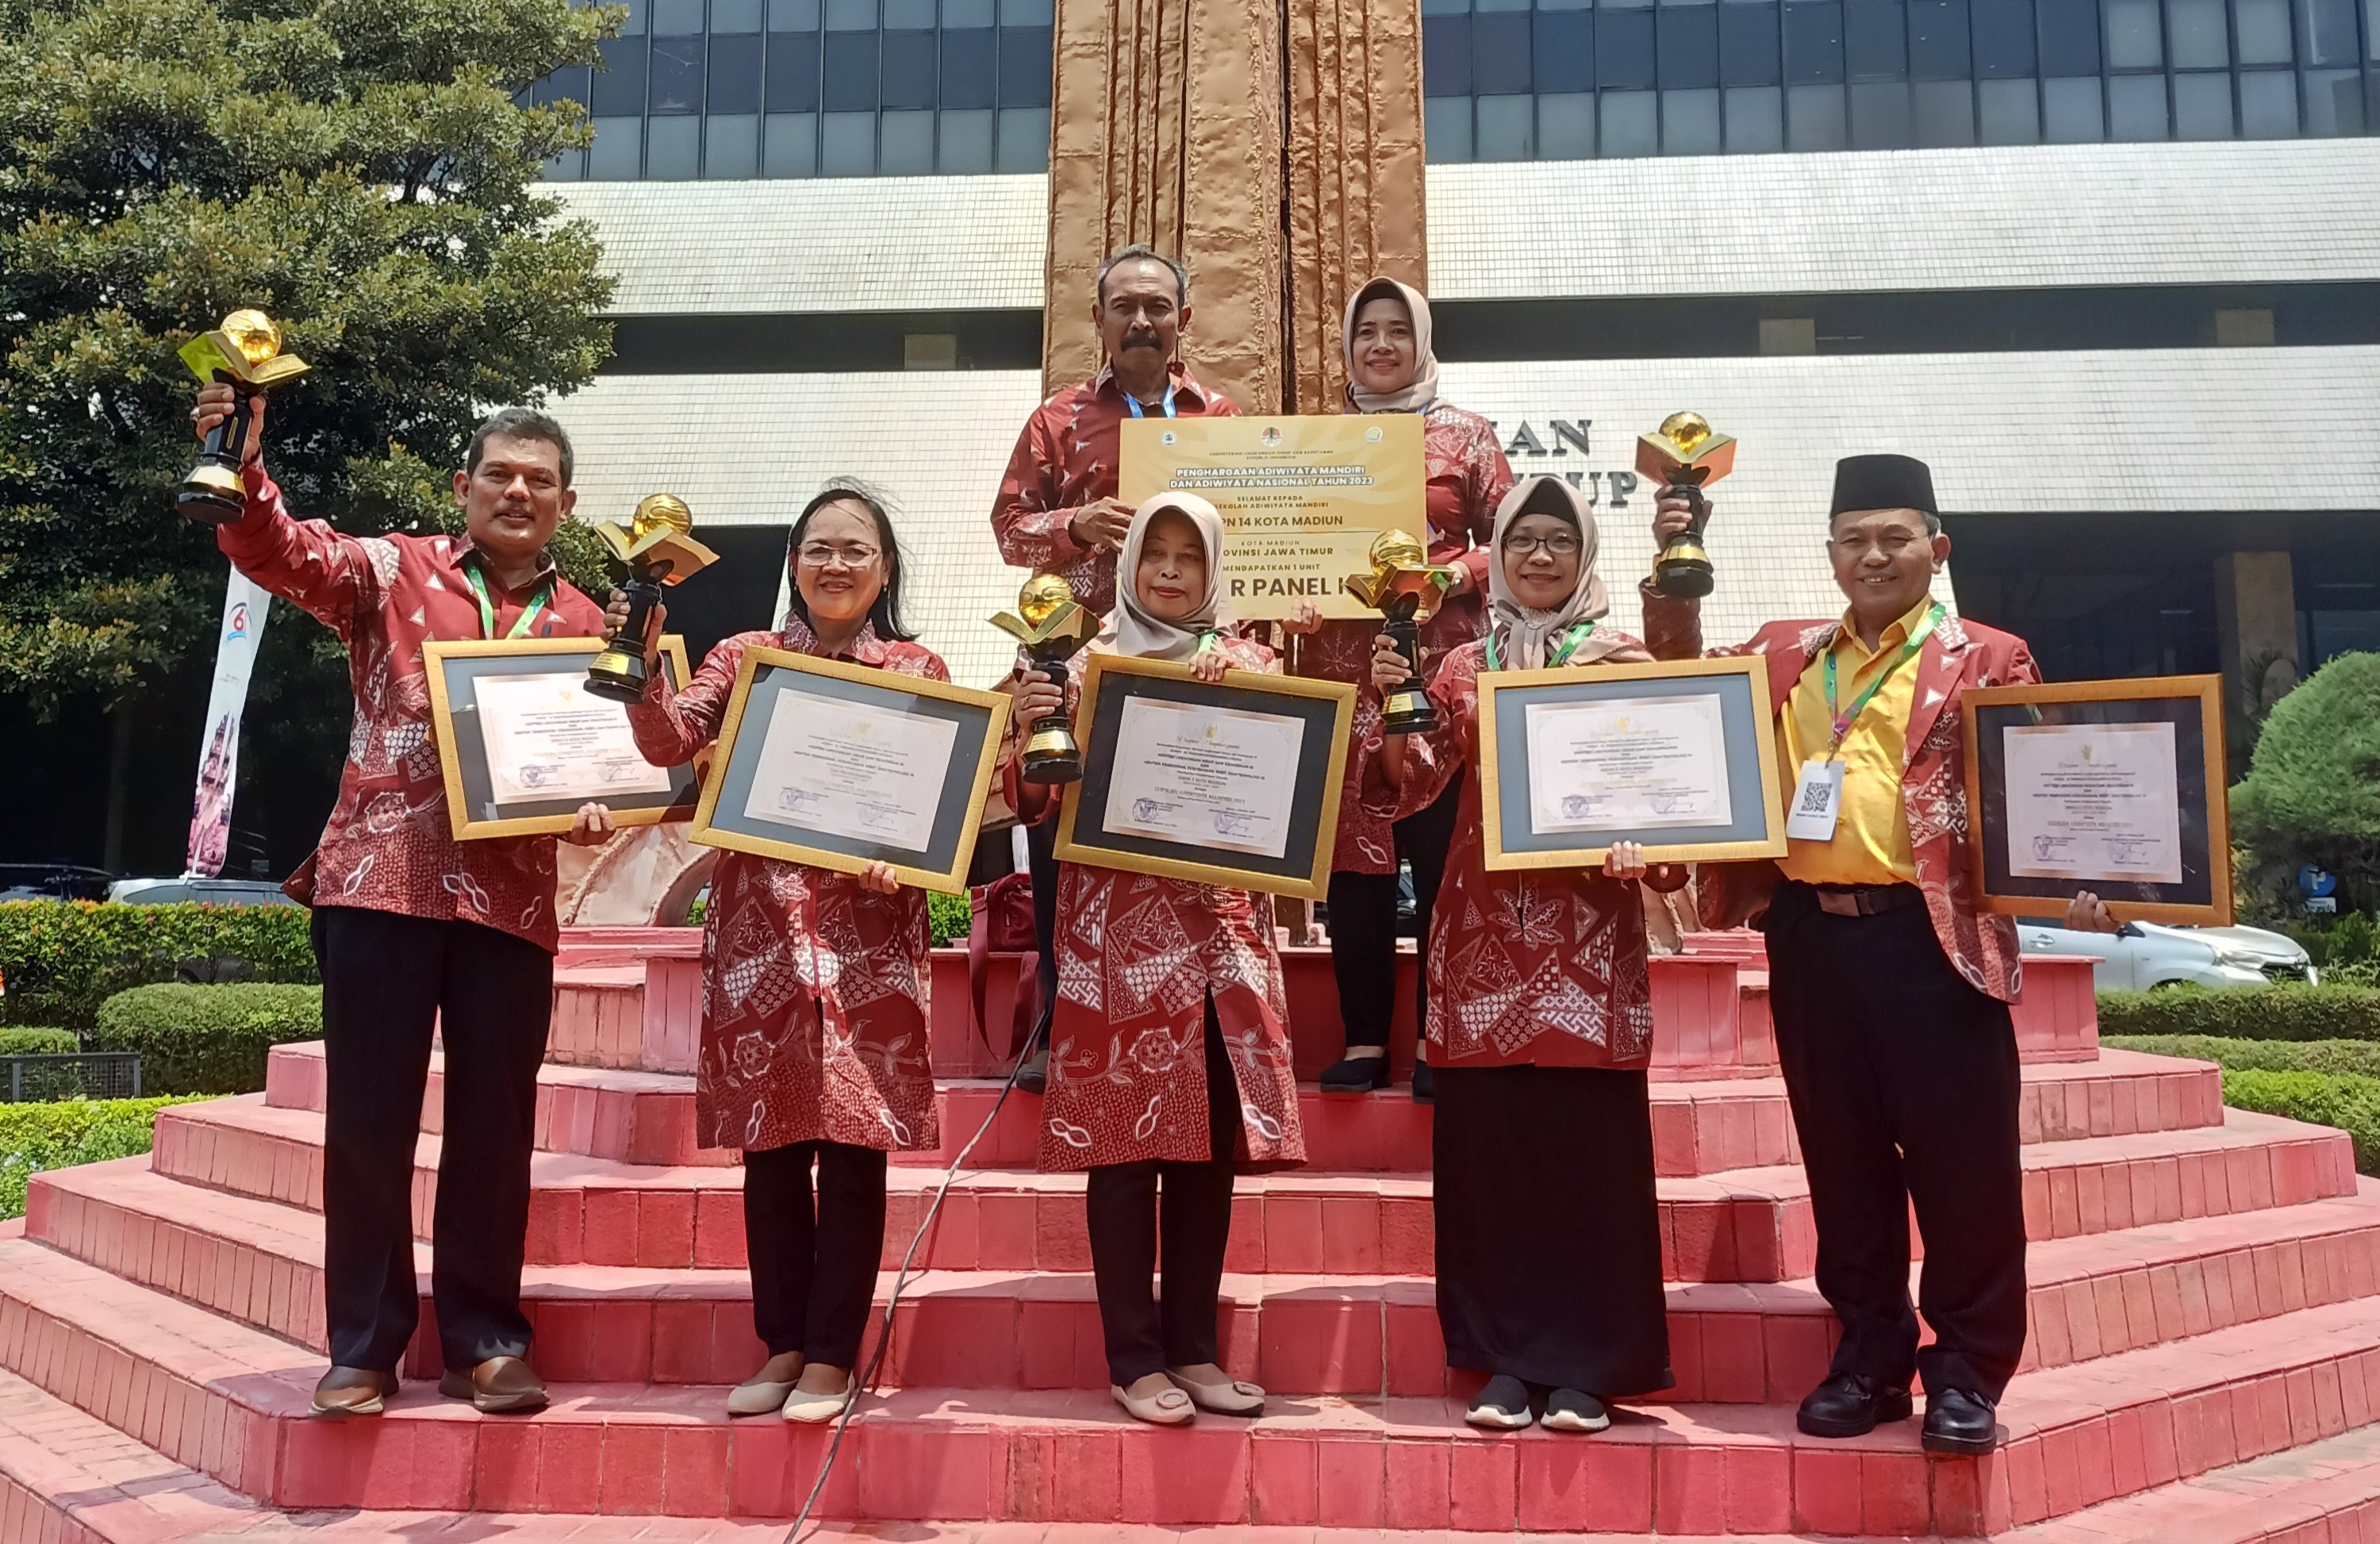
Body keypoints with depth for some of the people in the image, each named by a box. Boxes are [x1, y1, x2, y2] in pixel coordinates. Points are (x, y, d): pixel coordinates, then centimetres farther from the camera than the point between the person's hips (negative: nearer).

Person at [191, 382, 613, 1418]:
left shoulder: (581, 624, 13)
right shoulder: (392, 571, 7)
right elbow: (281, 553, -9)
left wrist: (592, 811, -6)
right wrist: (242, 466, -27)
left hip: (512, 897, 2)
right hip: (380, 880, -2)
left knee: (495, 1125, 7)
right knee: (367, 1117, 3)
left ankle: (484, 1341, 20)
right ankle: (363, 1346, 16)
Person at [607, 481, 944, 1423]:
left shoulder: (919, 670, 8)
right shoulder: (745, 658, 11)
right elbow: (670, 741, -2)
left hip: (869, 930, -1)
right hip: (760, 923, 2)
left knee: (854, 1142, -1)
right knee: (771, 1142, 6)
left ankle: (831, 1357, 10)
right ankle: (782, 1347, 19)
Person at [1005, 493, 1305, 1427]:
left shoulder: (1248, 665, 12)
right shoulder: (1089, 666, 6)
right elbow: (1042, 806, 1)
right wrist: (1027, 732, -18)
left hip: (1223, 930, 3)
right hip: (1120, 931, -3)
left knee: (1214, 1140, 5)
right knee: (1127, 1141, -2)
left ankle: (1193, 1348, 17)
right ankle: (1135, 1358, 8)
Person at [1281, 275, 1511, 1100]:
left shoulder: (1465, 435, 8)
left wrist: (1458, 574, -12)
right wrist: (1292, 596, -5)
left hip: (1440, 667, -2)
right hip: (1340, 669, 2)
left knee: (1442, 851, -2)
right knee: (1350, 851, 2)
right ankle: (1363, 1039, 11)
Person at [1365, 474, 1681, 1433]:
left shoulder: (1624, 660, 8)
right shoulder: (1462, 667, 12)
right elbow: (1408, 785, 5)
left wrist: (1646, 851, -15)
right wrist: (1387, 706, -12)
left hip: (1589, 936, -1)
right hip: (1486, 933, 2)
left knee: (1590, 1145, -1)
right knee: (1486, 1143, 3)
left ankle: (1583, 1365, 11)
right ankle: (1505, 1360, 15)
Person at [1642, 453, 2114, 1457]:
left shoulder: (1985, 659, 3)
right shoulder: (1783, 655, 15)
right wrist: (1674, 582, 8)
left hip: (1932, 935, -4)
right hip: (1809, 933, 4)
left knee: (1960, 1160, 1)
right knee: (1842, 1157, 11)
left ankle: (1967, 1371, 16)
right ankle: (1870, 1356, 24)